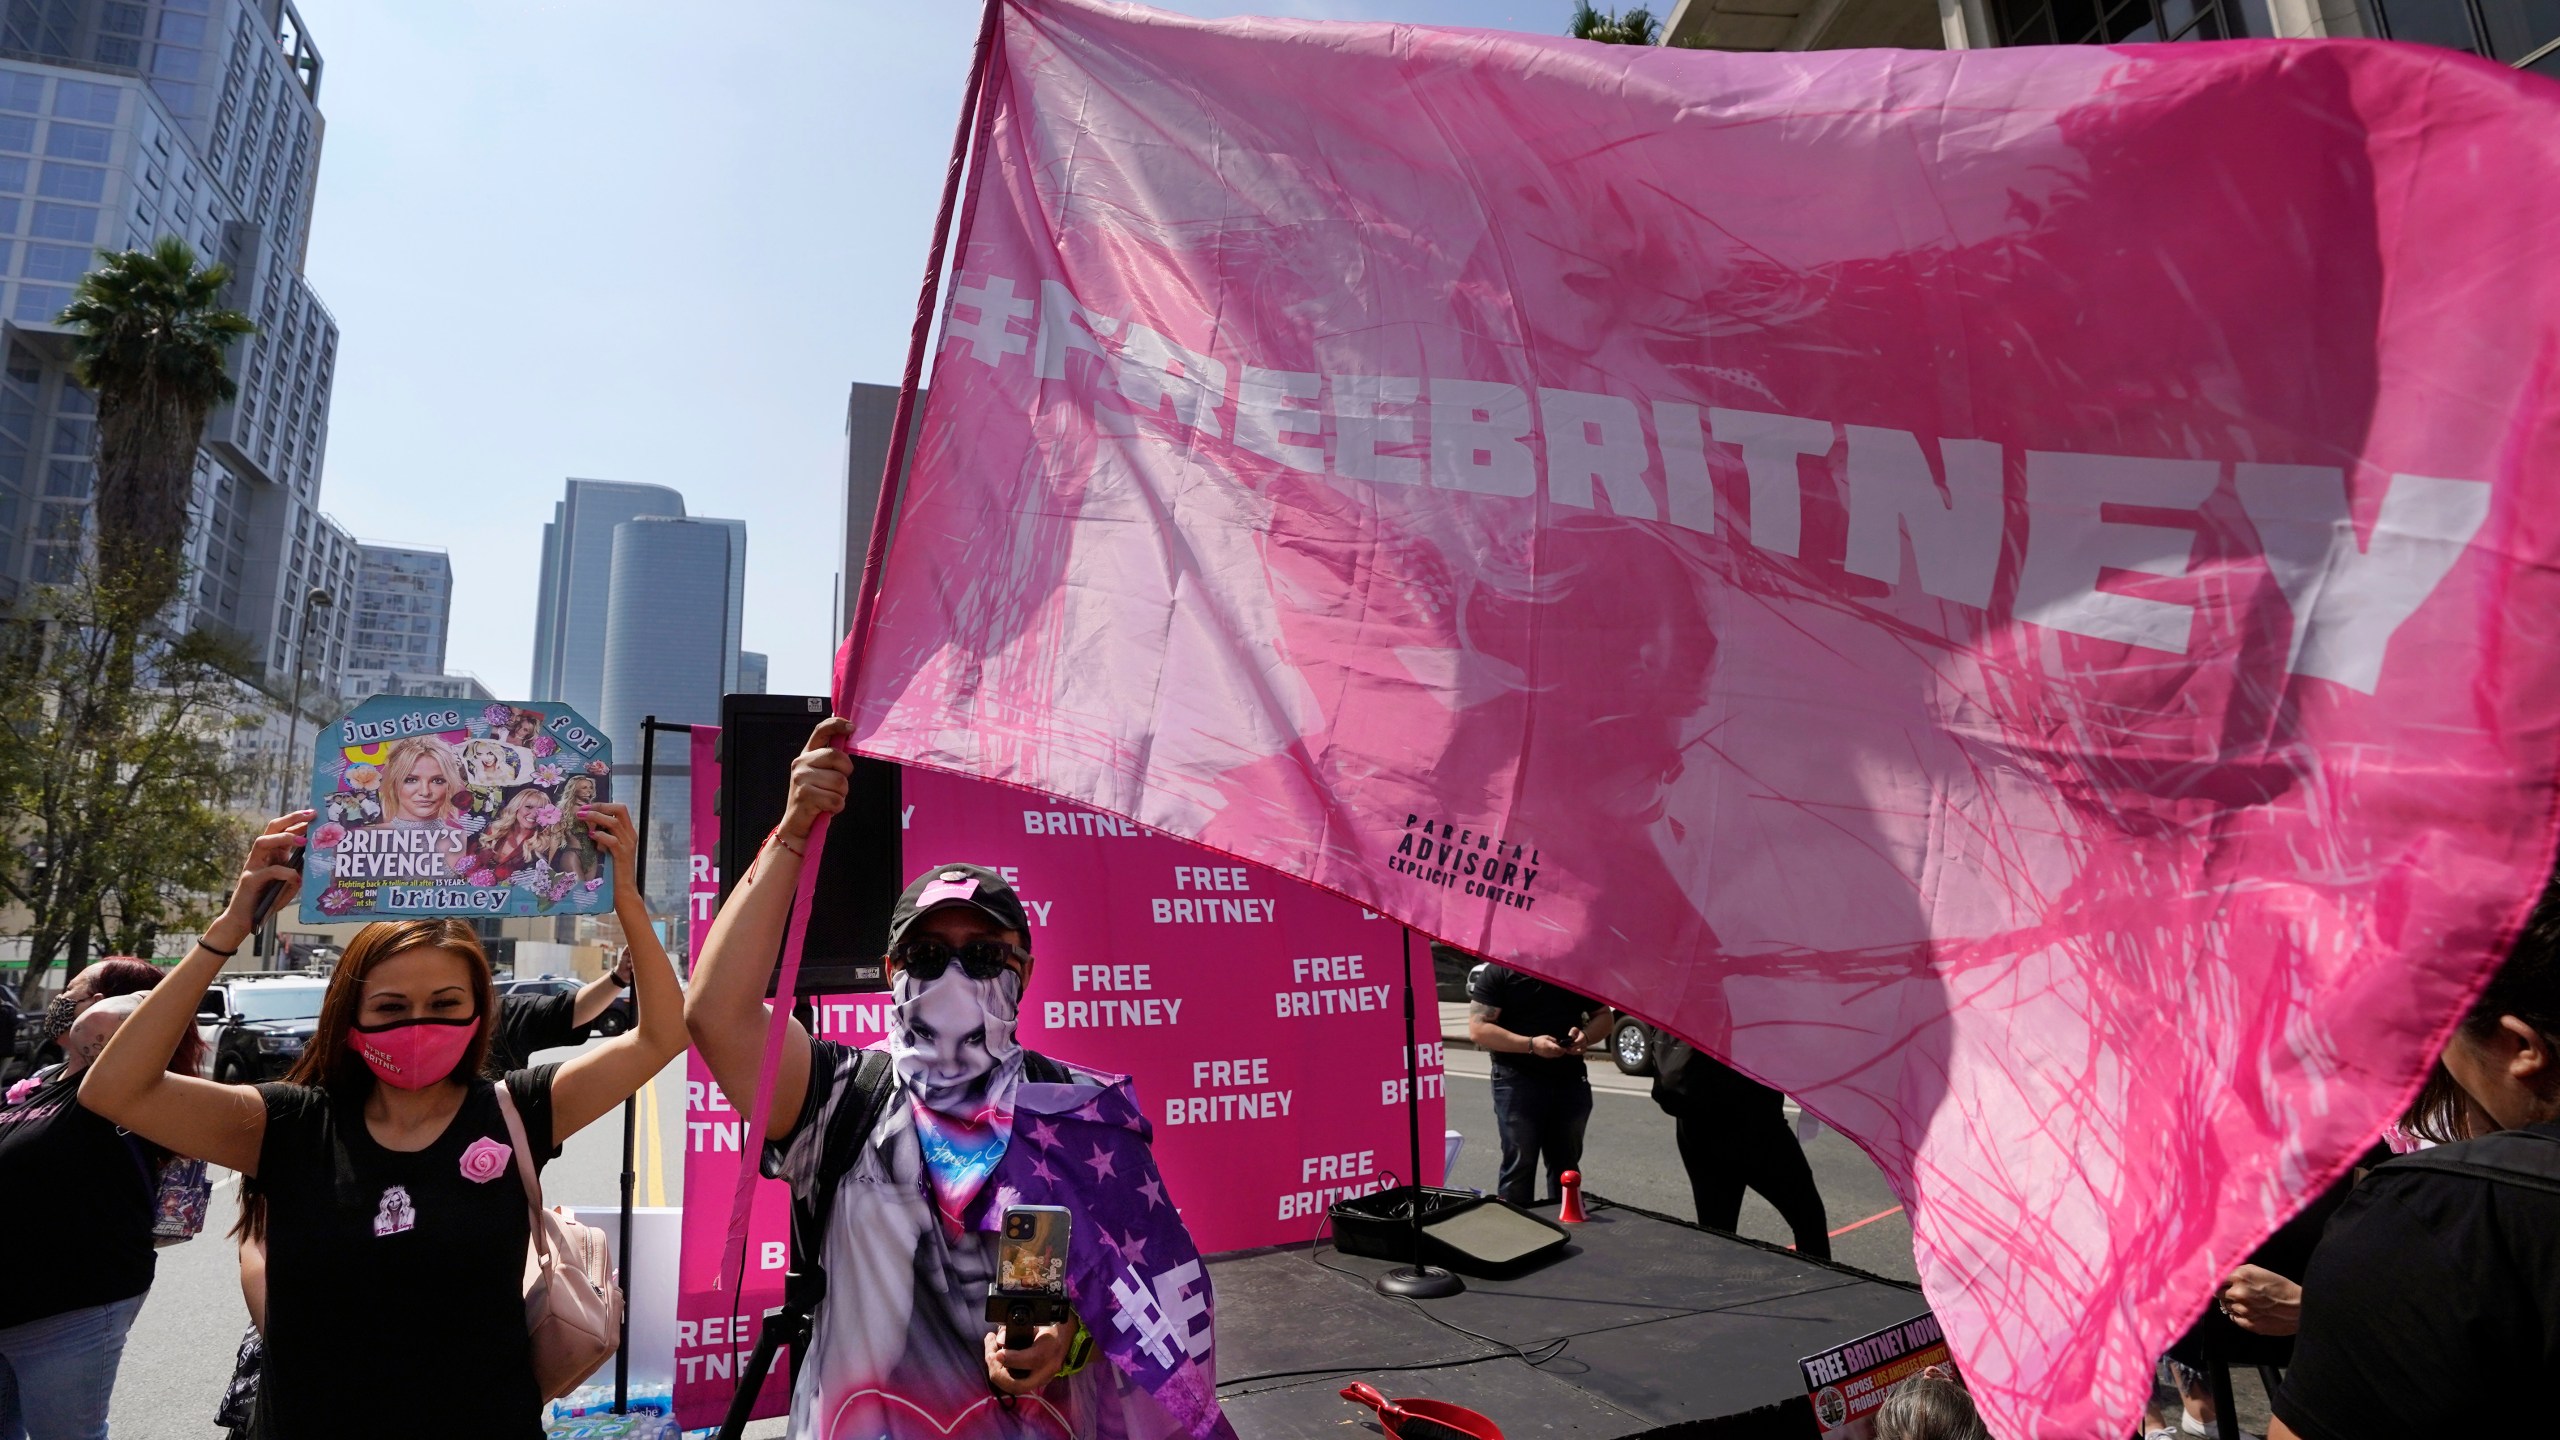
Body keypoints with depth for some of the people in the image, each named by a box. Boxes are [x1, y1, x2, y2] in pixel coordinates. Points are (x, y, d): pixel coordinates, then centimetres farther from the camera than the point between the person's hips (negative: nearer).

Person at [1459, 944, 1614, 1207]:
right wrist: (1531, 1044, -21)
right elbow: (1477, 1028, -12)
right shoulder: (1499, 971, -7)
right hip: (1517, 1080, -4)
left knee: (1566, 1165, 14)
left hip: (1570, 1079, 5)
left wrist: (1586, 1035, -8)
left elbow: (1603, 1015, 15)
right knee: (1518, 1166, -2)